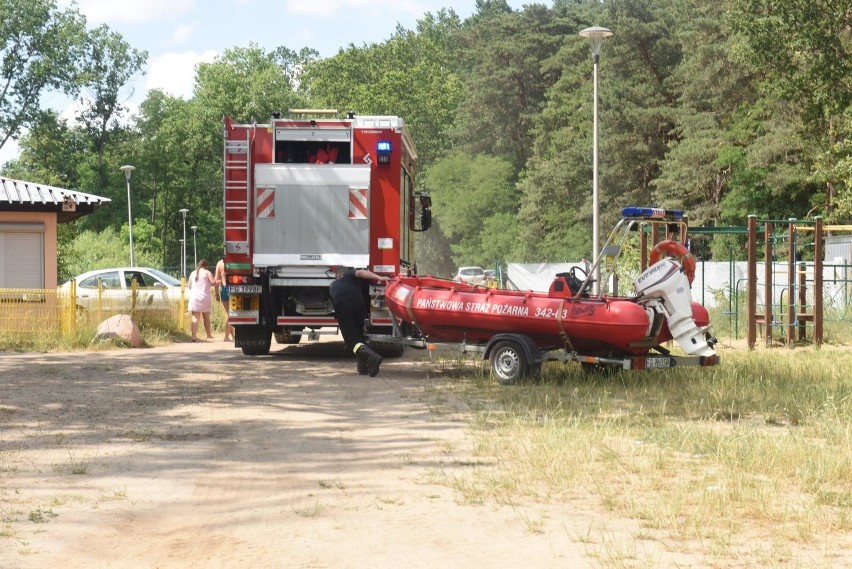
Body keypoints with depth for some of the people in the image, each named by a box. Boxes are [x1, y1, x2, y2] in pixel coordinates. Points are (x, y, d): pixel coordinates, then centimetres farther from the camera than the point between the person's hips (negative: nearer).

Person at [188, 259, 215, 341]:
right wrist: (214, 278, 9)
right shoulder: (207, 272, 0)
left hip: (194, 297, 2)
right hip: (205, 297, -2)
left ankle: (194, 336, -20)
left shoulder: (192, 273, 12)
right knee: (206, 317, 14)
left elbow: (189, 285, 16)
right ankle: (209, 335, 26)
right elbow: (213, 282, -11)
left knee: (195, 318, -6)